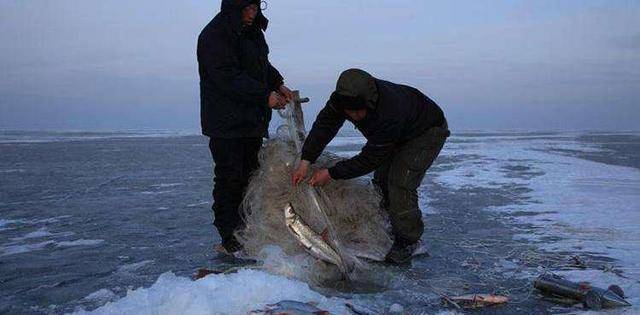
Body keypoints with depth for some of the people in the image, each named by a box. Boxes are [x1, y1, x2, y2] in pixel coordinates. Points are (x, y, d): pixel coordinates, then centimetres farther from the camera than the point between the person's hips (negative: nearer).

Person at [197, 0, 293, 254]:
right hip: (226, 124, -9)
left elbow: (263, 64, 24)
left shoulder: (253, 31, 13)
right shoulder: (213, 36, -16)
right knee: (230, 178, -4)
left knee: (251, 175, 14)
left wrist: (279, 84, 7)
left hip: (253, 120, 9)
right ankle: (229, 237, 4)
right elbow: (228, 78, -24)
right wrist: (265, 96, -25)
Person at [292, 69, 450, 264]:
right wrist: (305, 162, -27)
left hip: (428, 130, -8)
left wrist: (332, 174, -30)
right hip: (400, 133, 8)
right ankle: (396, 227, 26)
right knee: (382, 179, 7)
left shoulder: (388, 115, -44)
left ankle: (408, 241, -2)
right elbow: (324, 124, -18)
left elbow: (370, 159, -35)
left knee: (400, 184, -18)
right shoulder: (344, 98, -24)